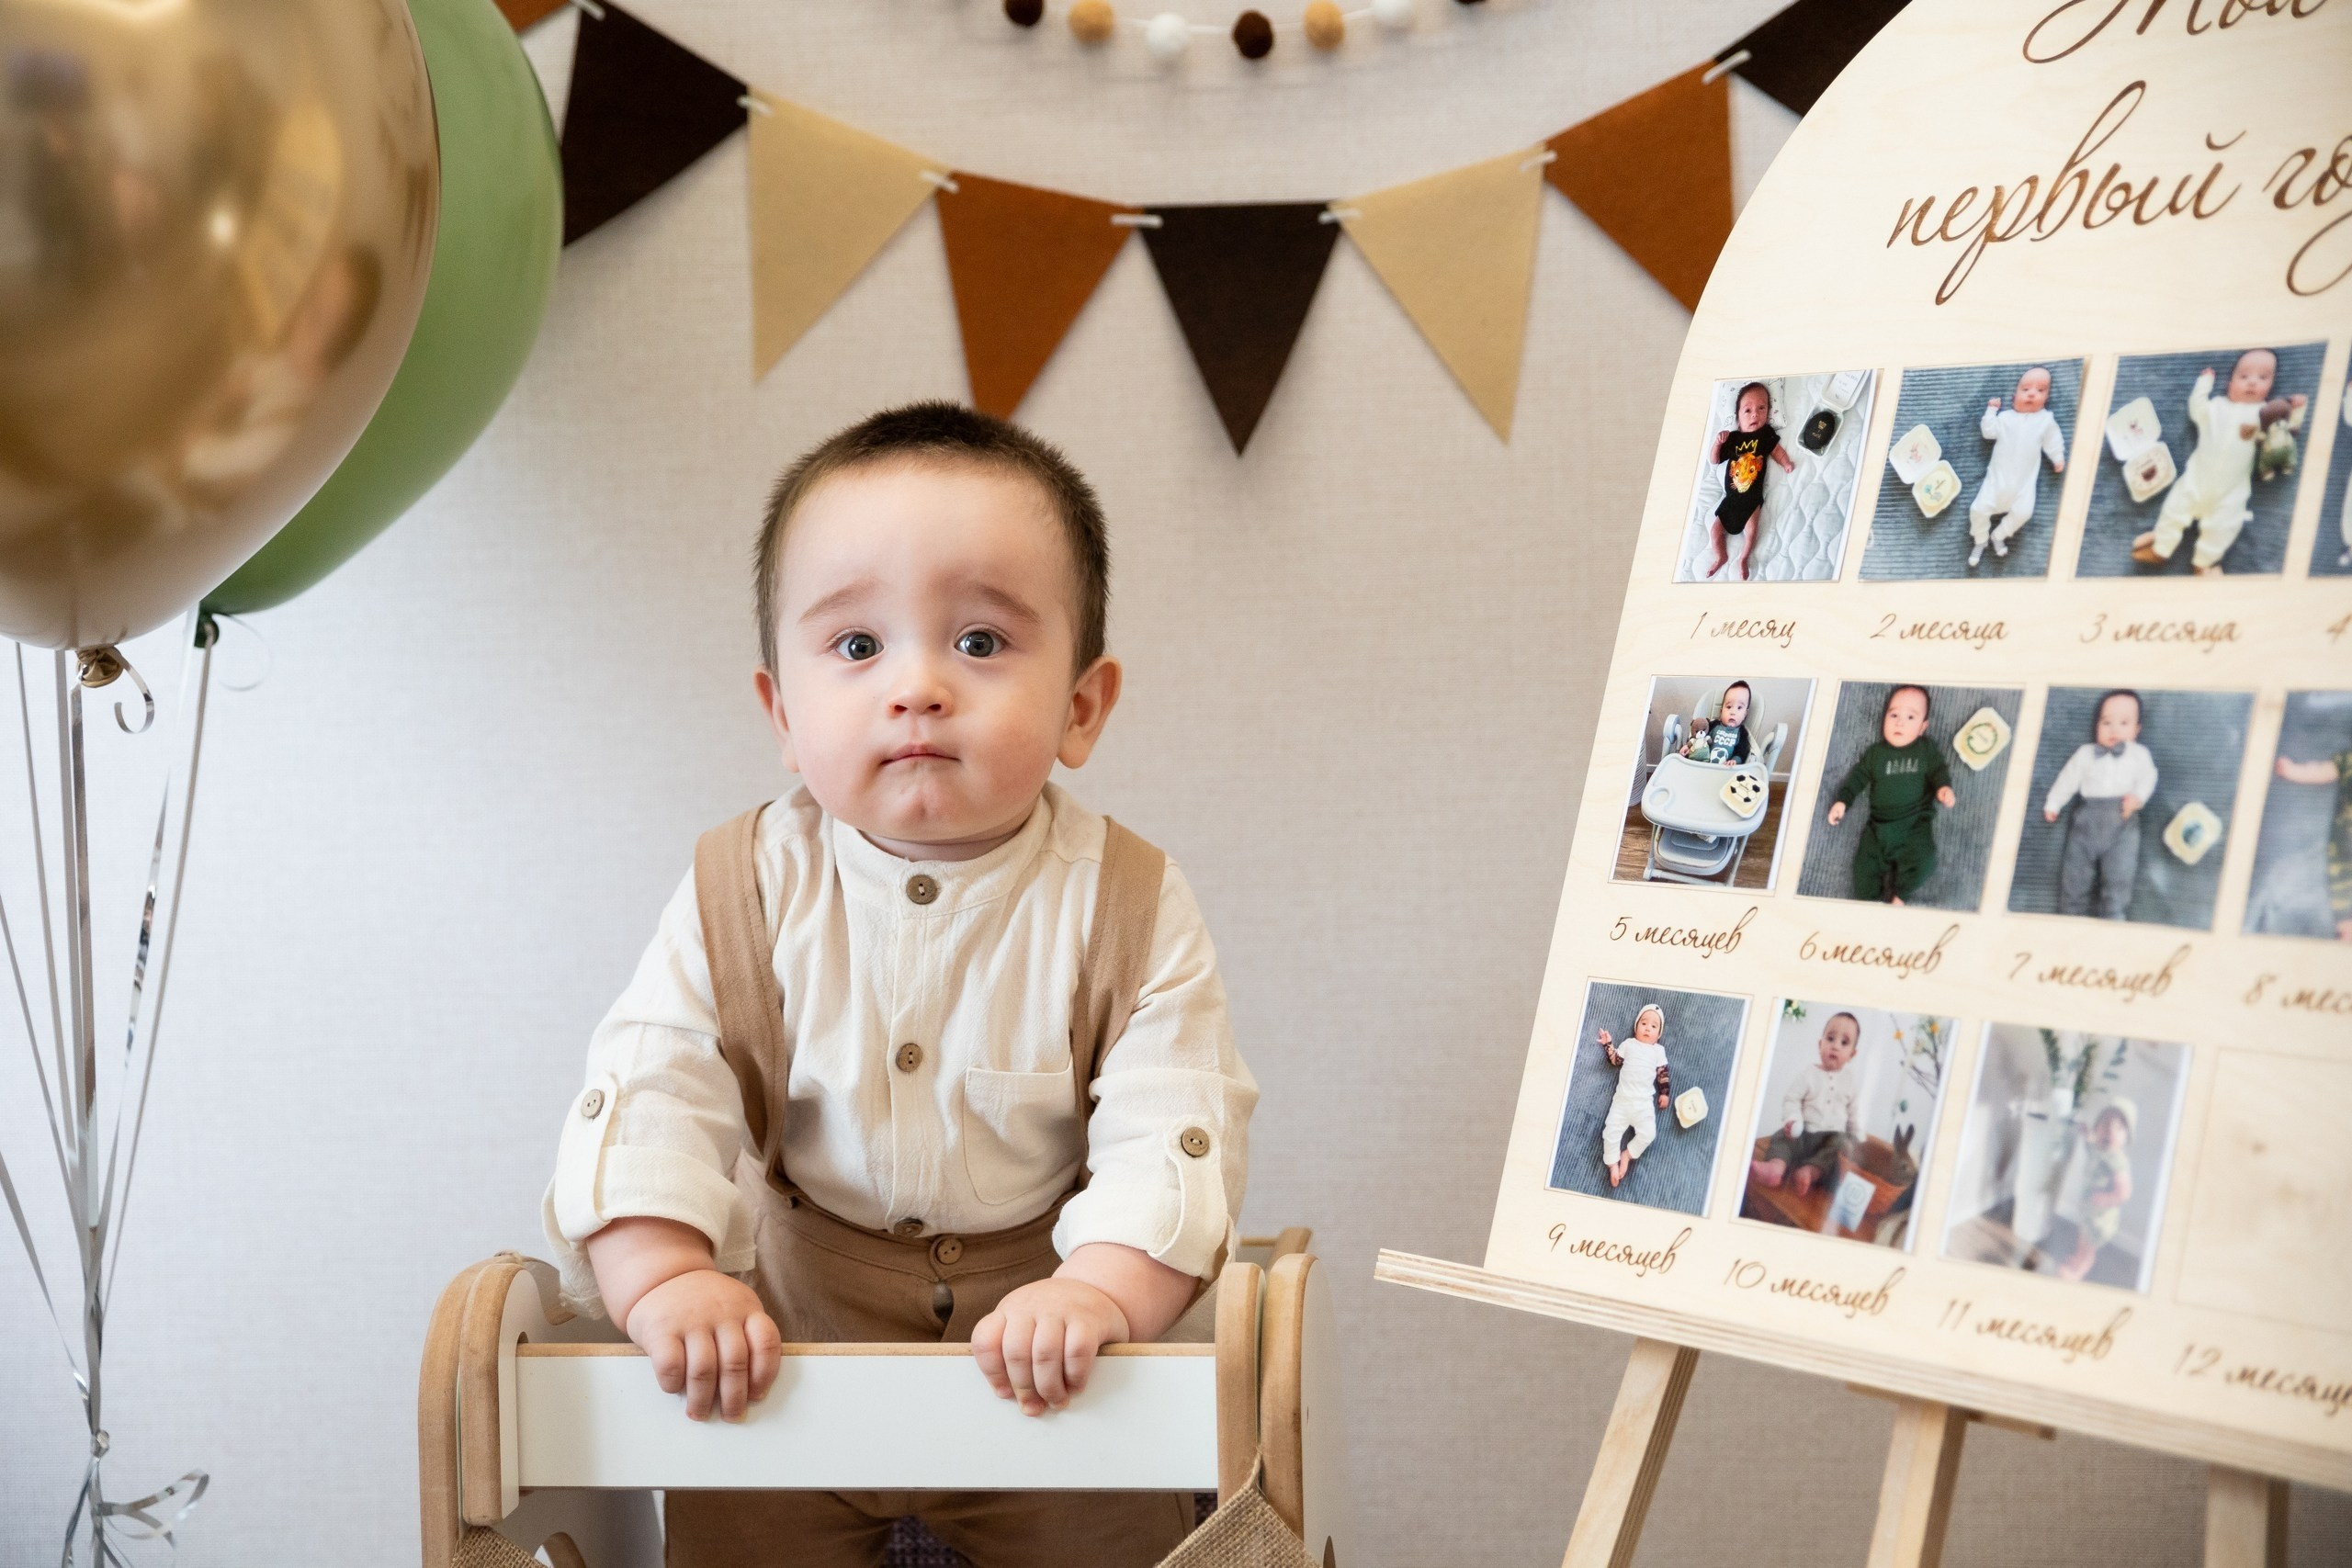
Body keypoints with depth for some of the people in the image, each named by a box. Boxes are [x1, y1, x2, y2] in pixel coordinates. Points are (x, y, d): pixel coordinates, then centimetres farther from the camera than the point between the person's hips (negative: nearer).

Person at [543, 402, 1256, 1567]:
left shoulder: (1131, 910, -11)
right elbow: (646, 1097, -10)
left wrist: (1099, 1292, -32)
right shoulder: (740, 896, -7)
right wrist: (664, 1281, -26)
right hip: (788, 1349, 1)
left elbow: (1172, 1135, -16)